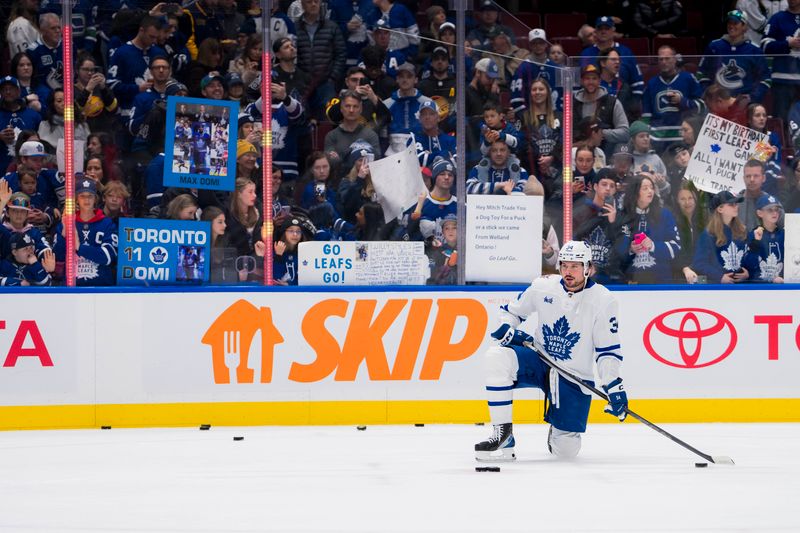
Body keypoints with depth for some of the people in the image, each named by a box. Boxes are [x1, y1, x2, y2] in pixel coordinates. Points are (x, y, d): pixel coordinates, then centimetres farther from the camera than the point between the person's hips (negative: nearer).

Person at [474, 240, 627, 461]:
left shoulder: (602, 299, -11)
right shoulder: (543, 286, -4)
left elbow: (608, 351, -9)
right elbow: (511, 311, 12)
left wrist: (614, 387, -18)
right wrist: (509, 330, -10)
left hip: (575, 378, -2)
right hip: (539, 362, 2)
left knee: (566, 450, -7)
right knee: (496, 357, -29)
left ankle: (558, 430, 34)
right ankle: (503, 432, -20)